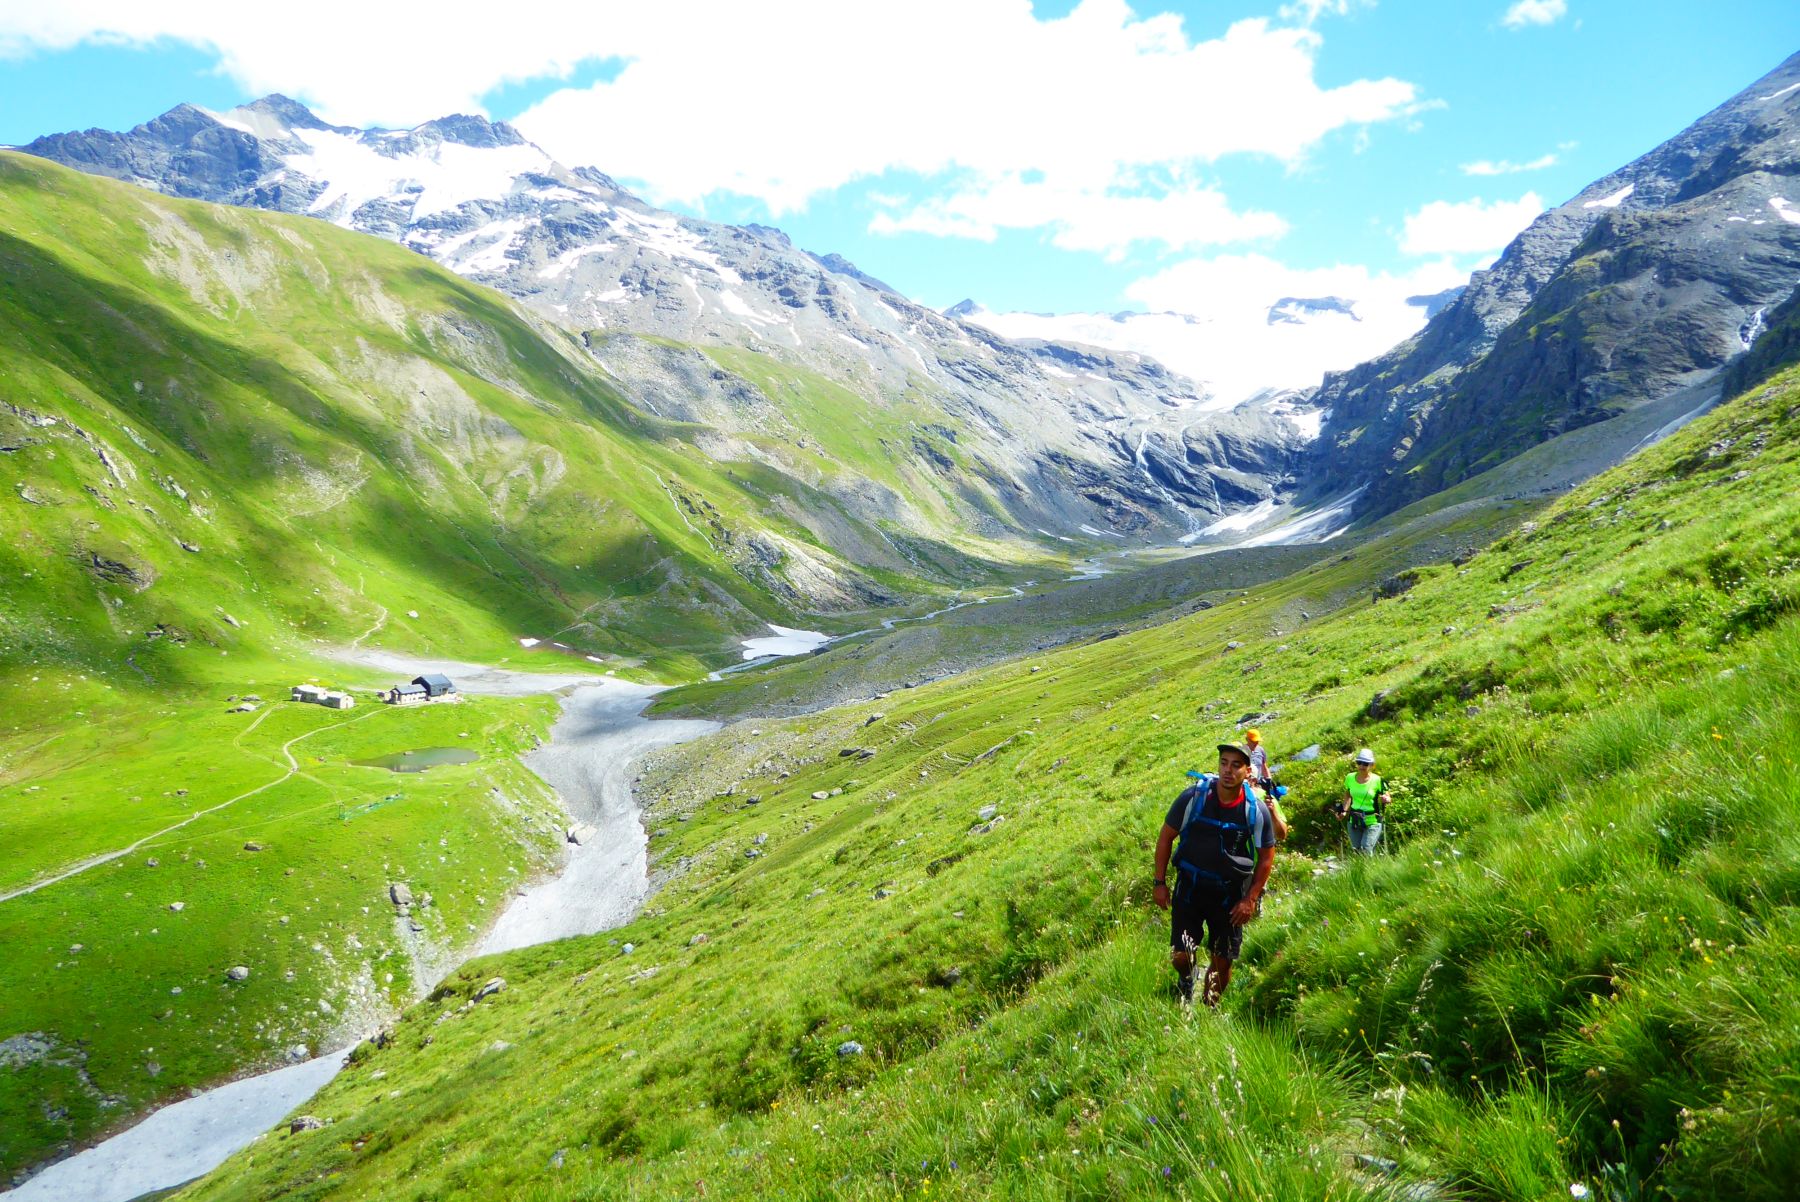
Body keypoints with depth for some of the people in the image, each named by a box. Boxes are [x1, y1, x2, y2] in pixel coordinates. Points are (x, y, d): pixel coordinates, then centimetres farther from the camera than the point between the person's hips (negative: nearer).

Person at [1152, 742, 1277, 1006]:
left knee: (1223, 961, 7)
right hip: (1190, 886, -1)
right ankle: (1186, 978, 33)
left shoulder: (1256, 810, -12)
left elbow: (1266, 857, 1)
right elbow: (1166, 837, -3)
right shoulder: (1193, 796, -15)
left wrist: (1250, 899, -3)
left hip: (1229, 893, 1)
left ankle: (1208, 1007, 34)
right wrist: (1159, 882, -3)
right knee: (1180, 956, -3)